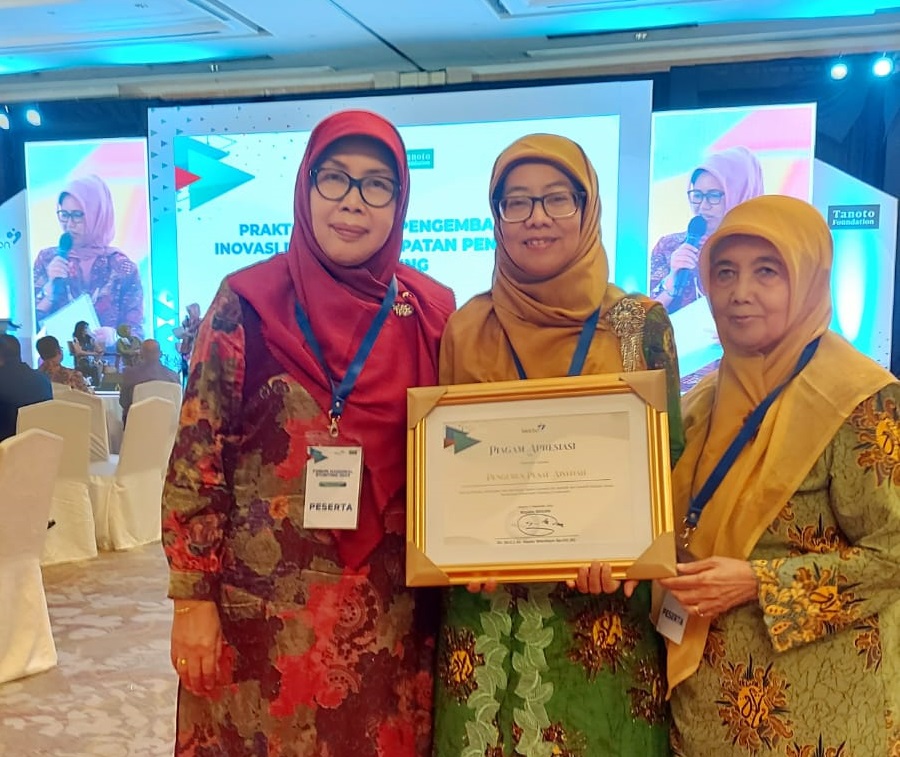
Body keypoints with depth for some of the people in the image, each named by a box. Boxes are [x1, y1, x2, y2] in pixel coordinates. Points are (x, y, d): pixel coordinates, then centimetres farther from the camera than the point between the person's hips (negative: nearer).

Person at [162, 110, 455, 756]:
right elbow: (196, 457, -5)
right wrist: (193, 599, -7)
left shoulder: (431, 312, -1)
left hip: (390, 611, 2)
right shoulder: (248, 302, -7)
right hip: (264, 602, -2)